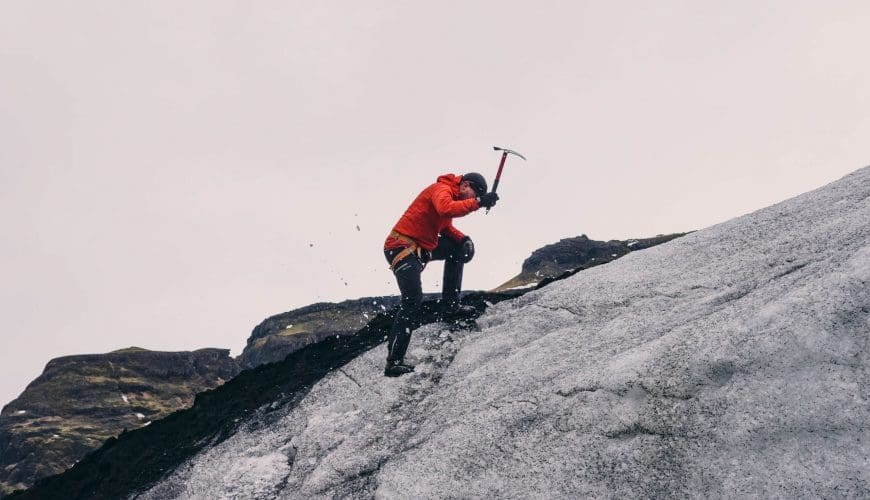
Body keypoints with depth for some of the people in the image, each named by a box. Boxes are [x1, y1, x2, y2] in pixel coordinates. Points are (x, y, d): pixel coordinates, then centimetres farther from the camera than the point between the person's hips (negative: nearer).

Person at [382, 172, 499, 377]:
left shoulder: (452, 196, 16)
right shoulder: (442, 189, -13)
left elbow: (446, 227, 22)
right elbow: (445, 209, -35)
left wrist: (463, 239, 4)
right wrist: (478, 202, -33)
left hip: (422, 246, 10)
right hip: (402, 245, -10)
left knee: (458, 249, 19)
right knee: (413, 300, -18)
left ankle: (450, 305, 18)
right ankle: (394, 361, -18)